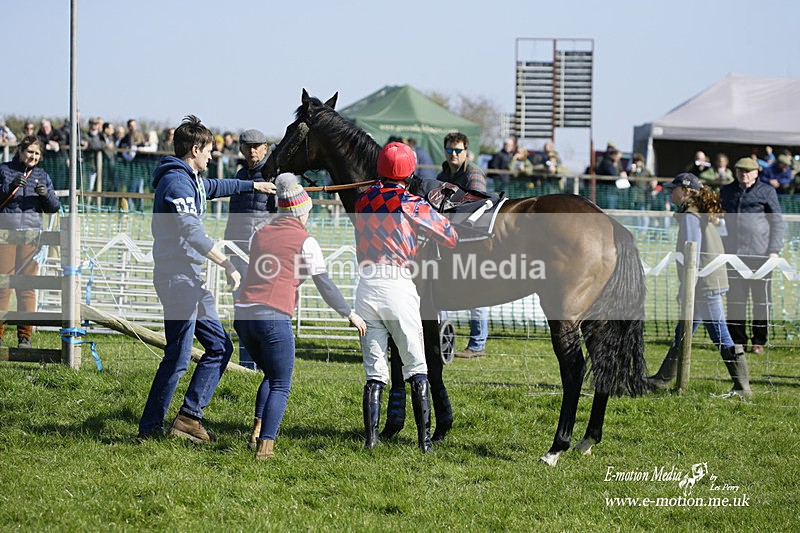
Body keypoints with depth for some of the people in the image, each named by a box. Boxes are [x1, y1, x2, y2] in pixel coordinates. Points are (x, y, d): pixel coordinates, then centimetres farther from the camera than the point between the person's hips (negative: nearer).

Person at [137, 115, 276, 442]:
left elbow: (216, 187, 42)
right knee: (178, 355, -9)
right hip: (177, 277, -11)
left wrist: (254, 186, 53)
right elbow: (191, 231, -27)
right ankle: (150, 428, -4)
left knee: (219, 347, 10)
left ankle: (189, 417, 10)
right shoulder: (177, 182, -15)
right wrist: (226, 264, -30)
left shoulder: (192, 180, 17)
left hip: (192, 279, 11)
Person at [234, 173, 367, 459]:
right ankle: (265, 444, -9)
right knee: (280, 385, 3)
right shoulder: (305, 241, 1)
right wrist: (350, 314, 9)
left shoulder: (259, 234, 17)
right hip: (274, 317, -6)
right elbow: (324, 284, 1)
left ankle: (257, 430, 9)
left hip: (243, 314, 6)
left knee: (271, 375, 24)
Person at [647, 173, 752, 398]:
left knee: (720, 335, -8)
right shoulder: (704, 214, 16)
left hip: (705, 285, -10)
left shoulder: (690, 216, -13)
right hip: (710, 283, 10)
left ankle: (743, 386, -6)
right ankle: (663, 378, 23)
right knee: (682, 332, 15)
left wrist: (686, 290, -16)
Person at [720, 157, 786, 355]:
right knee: (735, 300, 3)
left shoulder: (766, 192, 2)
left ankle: (759, 341, 10)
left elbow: (778, 222, 2)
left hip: (760, 255, -3)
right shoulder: (726, 192, 13)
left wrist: (774, 250, -6)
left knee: (761, 300, 2)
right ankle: (738, 341, 10)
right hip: (733, 254, 3)